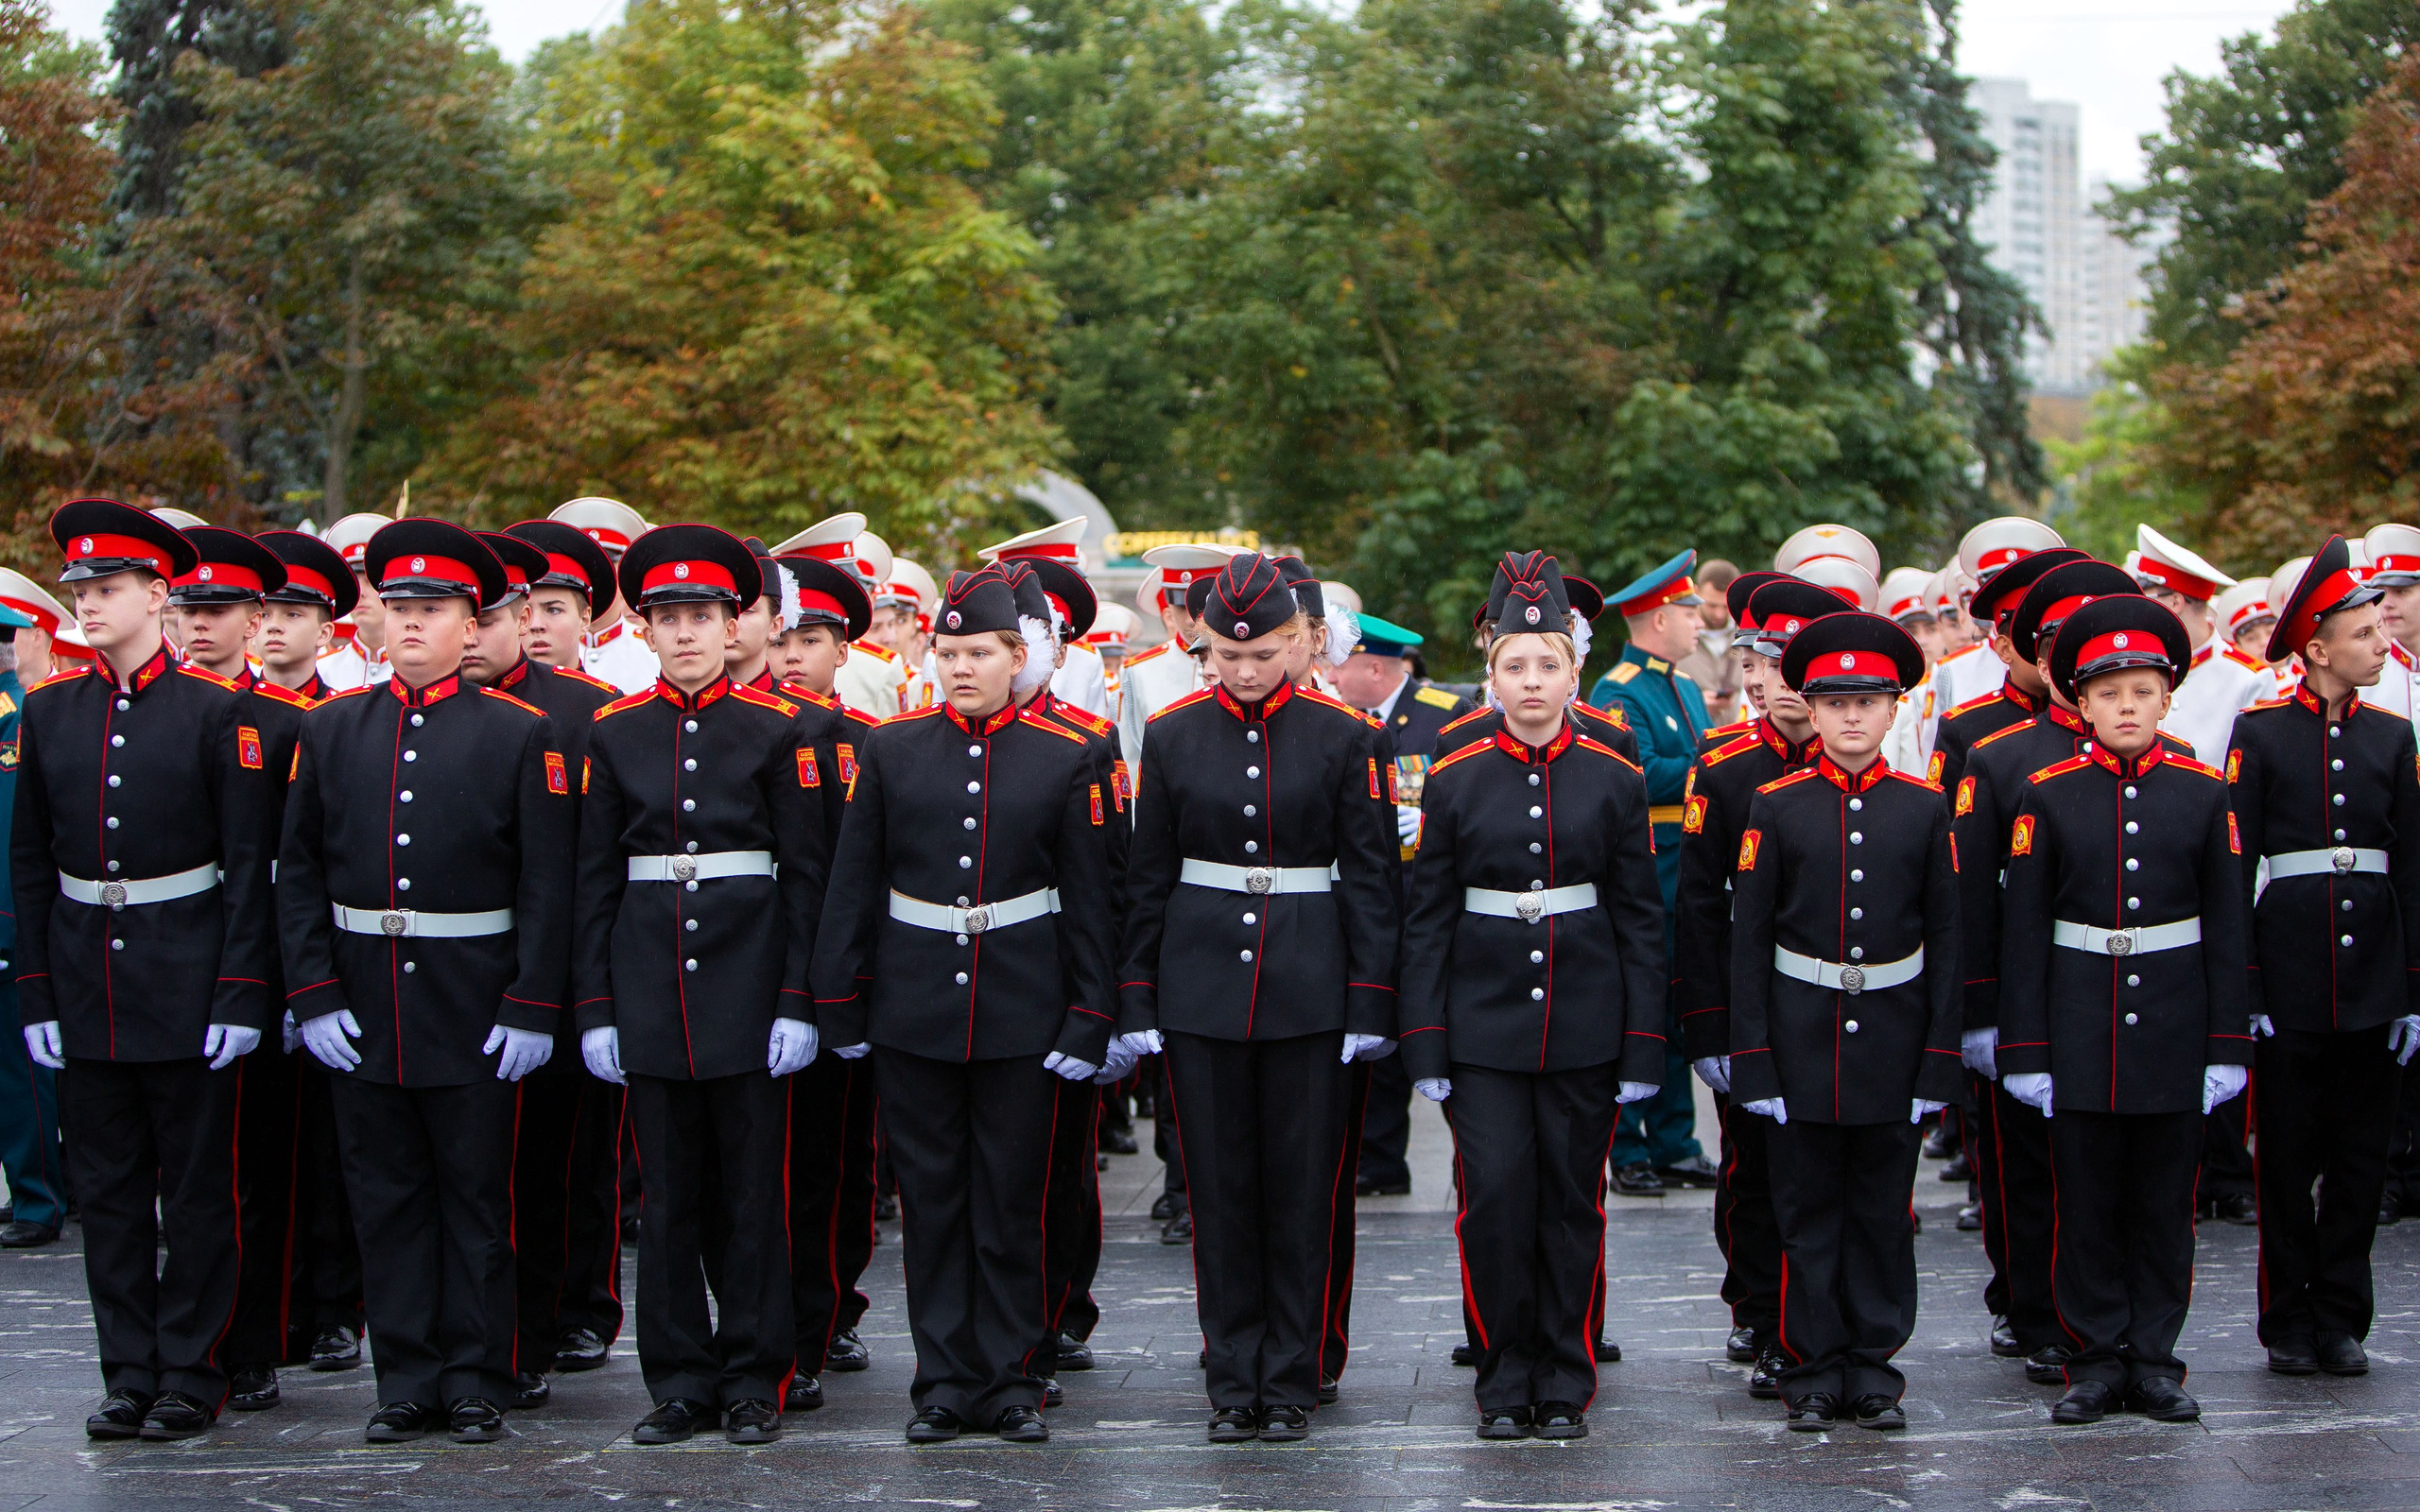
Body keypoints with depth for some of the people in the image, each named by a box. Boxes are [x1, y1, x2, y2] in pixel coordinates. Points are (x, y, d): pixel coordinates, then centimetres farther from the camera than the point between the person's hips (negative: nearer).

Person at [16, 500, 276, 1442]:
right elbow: (29, 862, 9)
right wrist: (36, 994, 4)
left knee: (198, 1190, 3)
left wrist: (239, 995, -11)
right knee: (107, 1189, 8)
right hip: (87, 991, 4)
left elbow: (248, 865, -6)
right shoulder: (49, 711, 7)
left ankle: (192, 1375, 11)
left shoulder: (216, 711, -5)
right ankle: (130, 1376, 16)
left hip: (187, 990, -4)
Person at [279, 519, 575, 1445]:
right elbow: (298, 872, 6)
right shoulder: (330, 729, 7)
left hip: (476, 1015, -3)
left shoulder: (519, 735, -2)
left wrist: (532, 1010, -10)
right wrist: (314, 994, -2)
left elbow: (547, 885, -4)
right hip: (362, 1012, 3)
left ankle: (476, 1383, 13)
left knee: (477, 1198, 5)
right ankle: (408, 1381, 16)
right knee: (386, 1196, 7)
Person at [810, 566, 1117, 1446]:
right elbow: (852, 885, 6)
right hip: (913, 1010, 1)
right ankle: (945, 1382, 12)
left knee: (1012, 1199, 3)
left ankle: (1010, 1379, 12)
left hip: (1021, 1012, -1)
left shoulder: (1063, 761, 1)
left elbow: (1086, 902, 3)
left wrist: (1089, 1017, -2)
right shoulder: (891, 750, 4)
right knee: (931, 1197, 5)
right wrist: (840, 1001, 2)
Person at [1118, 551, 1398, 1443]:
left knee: (1303, 1189, 3)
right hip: (1200, 989, 1)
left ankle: (1291, 1382, 12)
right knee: (1219, 1188, 5)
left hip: (1309, 992, -1)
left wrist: (1371, 1002, -5)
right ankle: (1233, 1382, 14)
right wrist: (1136, 1001, 3)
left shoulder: (1343, 738, -2)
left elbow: (1372, 879, 0)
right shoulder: (1173, 735, 2)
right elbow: (1148, 876, 7)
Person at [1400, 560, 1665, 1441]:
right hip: (1484, 1027, 0)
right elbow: (1427, 919, 3)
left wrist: (1643, 1044, -2)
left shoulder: (1614, 781, 1)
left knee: (1572, 1203, 5)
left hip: (1585, 1029, 0)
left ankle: (1566, 1381, 16)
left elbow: (1641, 920, 3)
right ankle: (1507, 1379, 9)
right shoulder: (1455, 782, 1)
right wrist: (1425, 1042, -2)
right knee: (1494, 1198, -5)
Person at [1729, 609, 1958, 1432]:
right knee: (1807, 1210, 3)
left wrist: (1940, 1055, -1)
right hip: (1802, 1037, -1)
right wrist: (1751, 1055, -6)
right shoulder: (1775, 807, 0)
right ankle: (1813, 1368, 11)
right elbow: (1748, 936, 0)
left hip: (1893, 1036, 1)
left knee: (1885, 1210, 6)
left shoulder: (1924, 808, 3)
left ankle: (1873, 1366, 15)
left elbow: (1944, 937, 5)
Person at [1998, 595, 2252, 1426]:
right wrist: (2024, 1048, -4)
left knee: (2165, 1201, 7)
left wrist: (2227, 1045, -1)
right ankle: (2096, 1358, 13)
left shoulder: (2203, 794, 2)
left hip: (2174, 1035, 1)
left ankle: (2155, 1358, 16)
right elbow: (2024, 929, -1)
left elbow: (2227, 929, 3)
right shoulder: (2046, 797, -1)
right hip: (2080, 1036, -1)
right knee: (2086, 1202, 4)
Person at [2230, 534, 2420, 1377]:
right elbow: (2236, 867, -4)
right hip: (2289, 978, -3)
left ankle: (2342, 1322, 14)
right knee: (2287, 1158, 3)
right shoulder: (2260, 733, -2)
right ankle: (2289, 1325, 12)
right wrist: (2243, 987, -8)